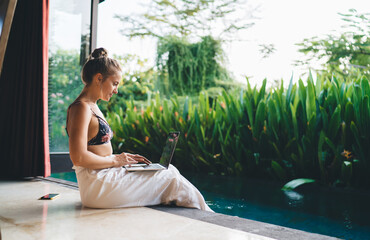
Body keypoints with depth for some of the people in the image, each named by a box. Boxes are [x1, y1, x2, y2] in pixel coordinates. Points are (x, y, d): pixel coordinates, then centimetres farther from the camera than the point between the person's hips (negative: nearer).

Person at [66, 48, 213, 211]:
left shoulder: (92, 107, 16)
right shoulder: (81, 108, -15)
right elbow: (79, 158, -23)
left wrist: (122, 157, 6)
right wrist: (115, 160, -13)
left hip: (105, 176, 9)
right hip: (97, 185, -9)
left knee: (168, 170, 4)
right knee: (170, 178, -4)